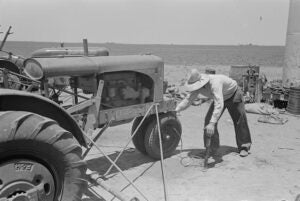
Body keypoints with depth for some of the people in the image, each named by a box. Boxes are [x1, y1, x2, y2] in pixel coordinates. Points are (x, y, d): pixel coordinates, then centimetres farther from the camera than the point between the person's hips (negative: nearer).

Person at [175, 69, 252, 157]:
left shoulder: (215, 83, -46)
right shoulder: (197, 85, -23)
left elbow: (219, 105, -54)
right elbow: (188, 99, -10)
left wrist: (212, 124, -62)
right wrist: (175, 110, -22)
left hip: (233, 94, -6)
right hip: (221, 97, 6)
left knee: (240, 119, -7)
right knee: (208, 120, -8)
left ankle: (244, 147, 10)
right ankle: (212, 147, 2)